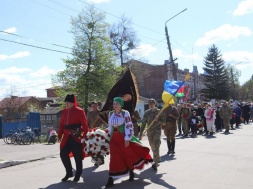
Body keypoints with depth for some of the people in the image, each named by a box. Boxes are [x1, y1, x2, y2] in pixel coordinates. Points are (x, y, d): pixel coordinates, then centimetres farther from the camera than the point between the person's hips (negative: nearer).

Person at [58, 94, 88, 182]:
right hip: (67, 137, 6)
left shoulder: (80, 111, -6)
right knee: (63, 154, 3)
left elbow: (84, 125, -8)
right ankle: (69, 172, 20)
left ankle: (78, 175, 18)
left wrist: (84, 135, -14)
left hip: (76, 137, -5)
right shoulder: (64, 111, 10)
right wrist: (60, 135, 9)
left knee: (77, 156, 3)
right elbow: (62, 124, 14)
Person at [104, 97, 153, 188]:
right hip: (114, 139, 4)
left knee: (129, 155, 11)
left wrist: (127, 139, -16)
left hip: (123, 138, -4)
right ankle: (110, 180, 1)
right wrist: (109, 137, 11)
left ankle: (131, 173, 35)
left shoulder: (125, 113, -11)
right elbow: (109, 126, 13)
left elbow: (129, 127, -13)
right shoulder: (110, 114, 5)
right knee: (114, 158, 1)